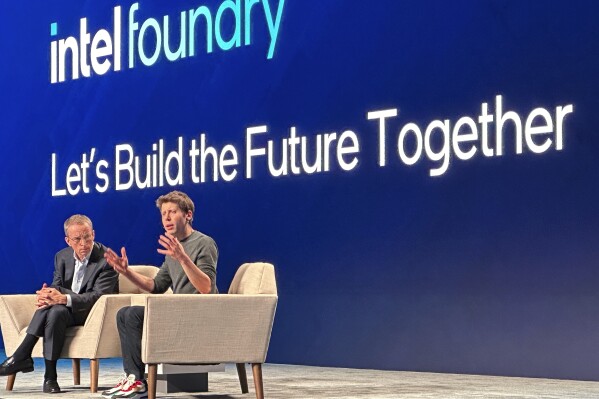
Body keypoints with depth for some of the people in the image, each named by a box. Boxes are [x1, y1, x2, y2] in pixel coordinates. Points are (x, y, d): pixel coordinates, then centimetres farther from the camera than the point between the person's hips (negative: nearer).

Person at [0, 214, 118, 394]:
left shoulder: (106, 259, -13)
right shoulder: (62, 257, 8)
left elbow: (99, 295, -23)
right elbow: (57, 287, 5)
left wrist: (65, 298, -37)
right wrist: (48, 295, -23)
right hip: (67, 312, 6)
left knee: (58, 310, -33)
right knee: (48, 303, -28)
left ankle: (50, 375, -31)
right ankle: (21, 357, -32)